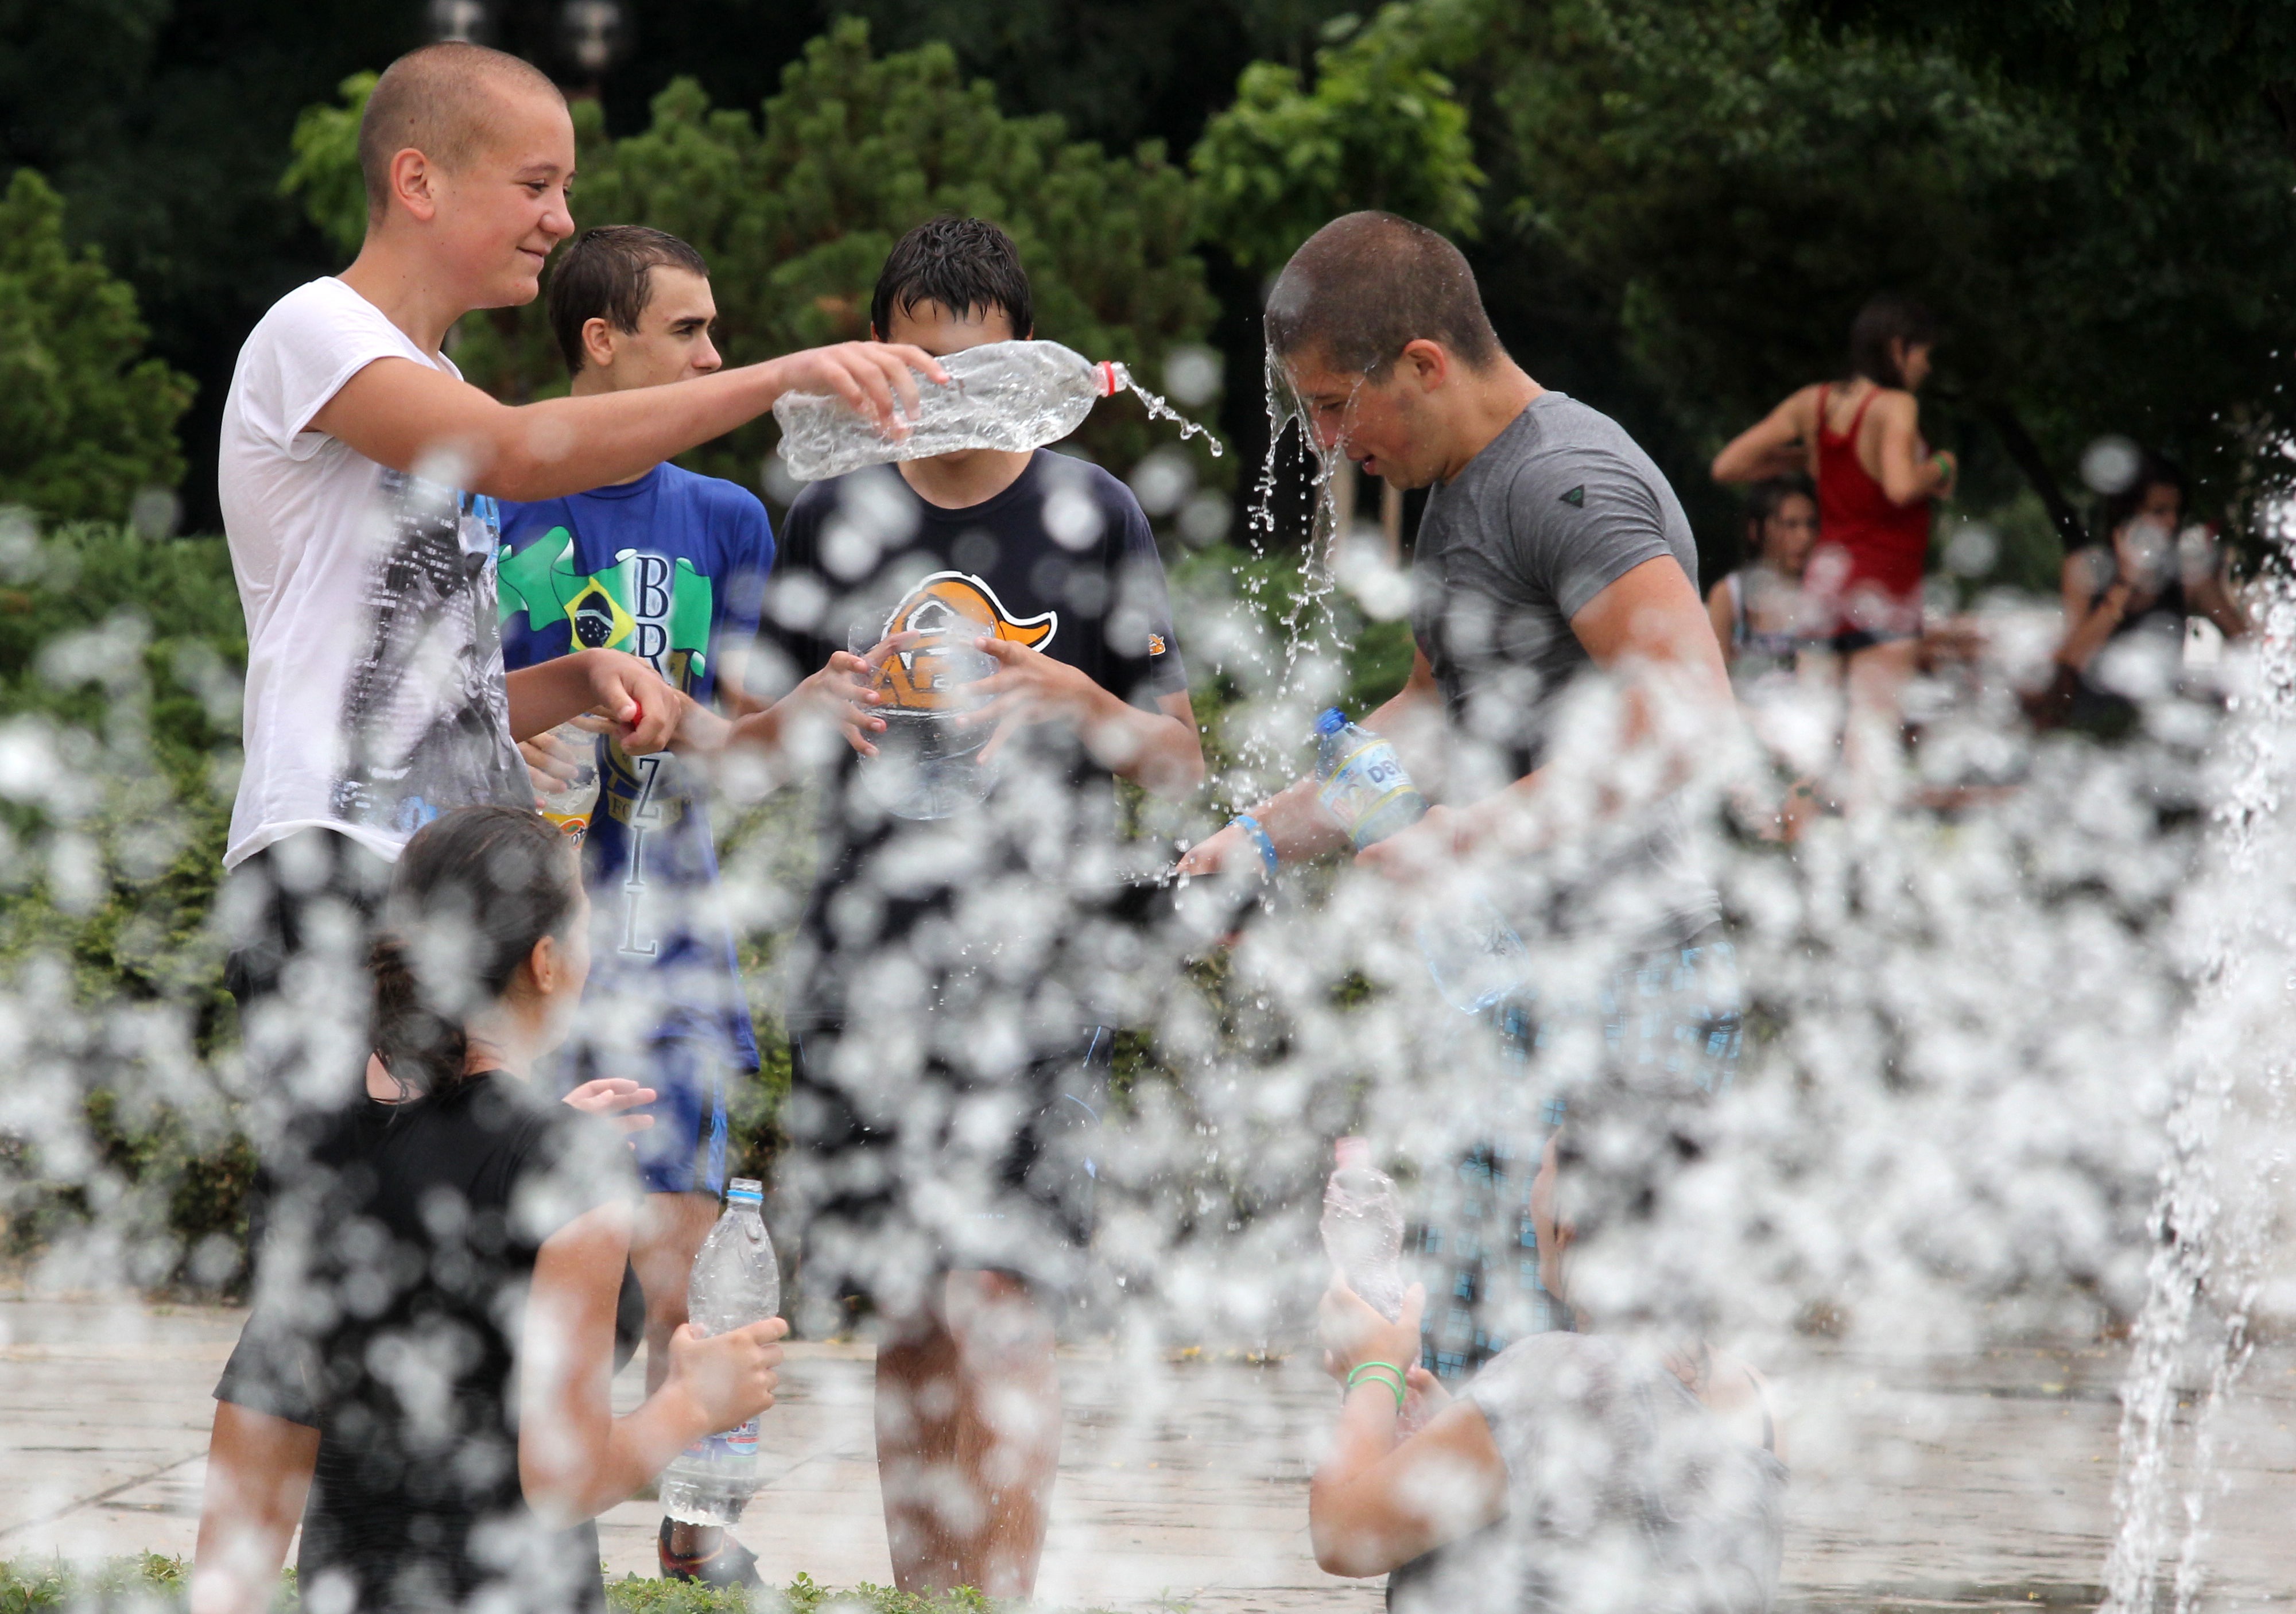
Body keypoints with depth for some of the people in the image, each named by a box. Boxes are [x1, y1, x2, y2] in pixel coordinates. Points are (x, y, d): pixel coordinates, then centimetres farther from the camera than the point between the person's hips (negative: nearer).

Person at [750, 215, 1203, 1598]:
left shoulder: (1092, 518, 2)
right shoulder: (835, 522, 10)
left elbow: (1182, 763, 4)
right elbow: (740, 746, 15)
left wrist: (1076, 698, -15)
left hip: (1033, 962, -3)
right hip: (865, 955, 3)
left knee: (999, 1304, -12)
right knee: (910, 1324, 7)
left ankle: (1003, 1598, -13)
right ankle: (922, 1600, 13)